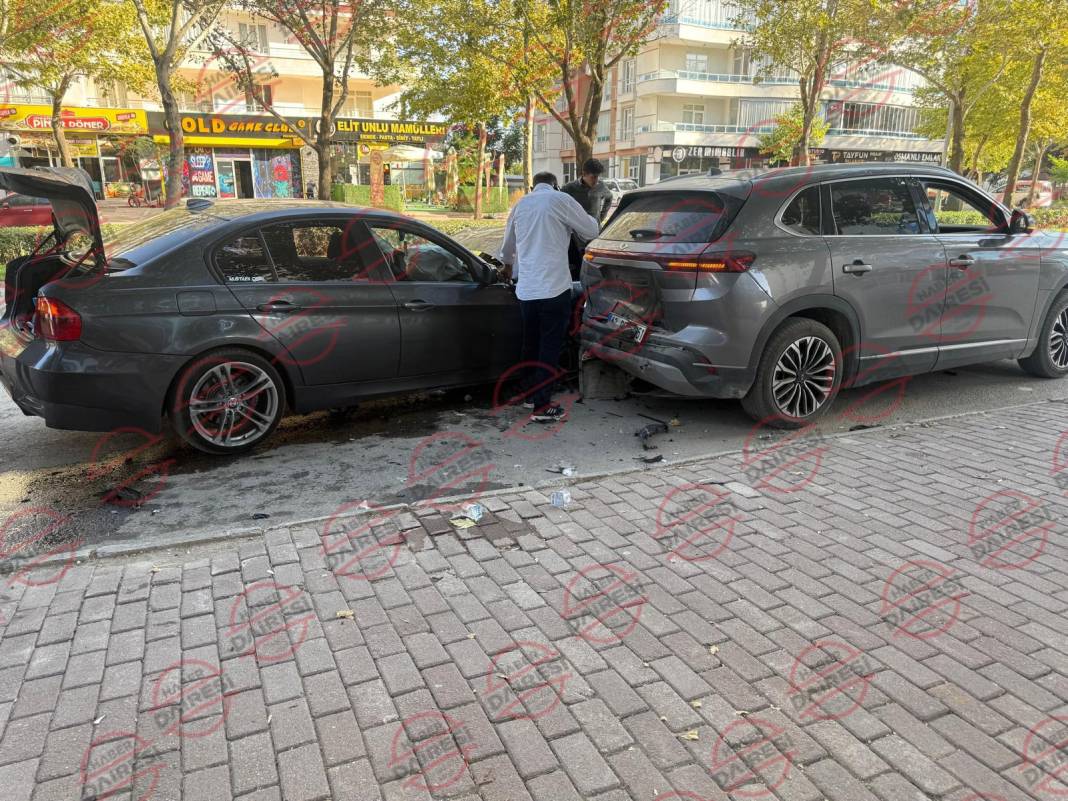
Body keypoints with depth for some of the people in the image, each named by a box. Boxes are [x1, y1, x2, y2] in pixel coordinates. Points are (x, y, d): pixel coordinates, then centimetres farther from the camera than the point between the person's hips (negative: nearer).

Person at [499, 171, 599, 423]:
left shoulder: (521, 204, 14)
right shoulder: (560, 200, -4)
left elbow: (507, 245, 28)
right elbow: (591, 231, 3)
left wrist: (508, 265, 48)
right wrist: (572, 223, 24)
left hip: (526, 290, 6)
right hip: (553, 289, -6)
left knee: (531, 344, 18)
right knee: (550, 347, 0)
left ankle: (531, 394, 30)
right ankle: (542, 407, 2)